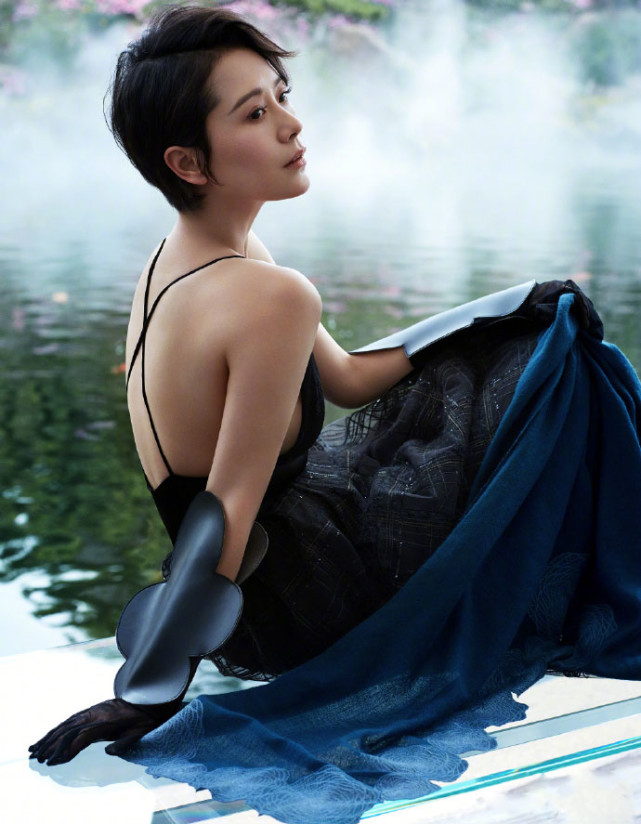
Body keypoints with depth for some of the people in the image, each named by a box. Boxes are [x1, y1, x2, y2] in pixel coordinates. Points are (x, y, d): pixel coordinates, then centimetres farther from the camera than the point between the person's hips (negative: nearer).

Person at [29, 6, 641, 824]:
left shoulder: (177, 258, 2)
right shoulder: (271, 297, -29)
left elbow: (346, 378, 8)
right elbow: (227, 515, -27)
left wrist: (510, 312, 10)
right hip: (300, 613, -9)